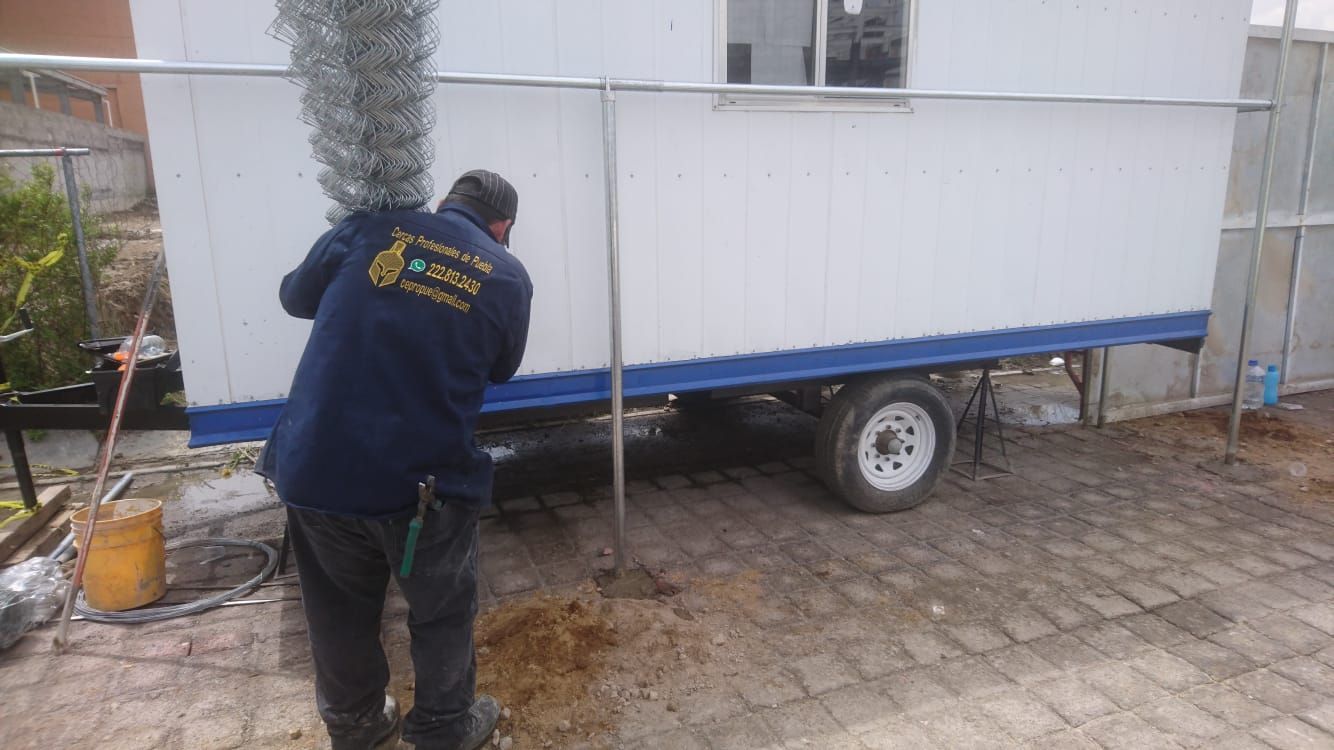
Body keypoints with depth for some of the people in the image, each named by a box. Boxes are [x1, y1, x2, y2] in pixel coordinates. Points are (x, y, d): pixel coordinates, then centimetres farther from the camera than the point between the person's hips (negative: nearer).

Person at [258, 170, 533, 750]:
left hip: (311, 470, 3)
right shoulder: (508, 278, 1)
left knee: (338, 608, 24)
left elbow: (294, 297, 18)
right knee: (441, 611, 21)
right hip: (417, 482, -3)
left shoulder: (365, 230, 3)